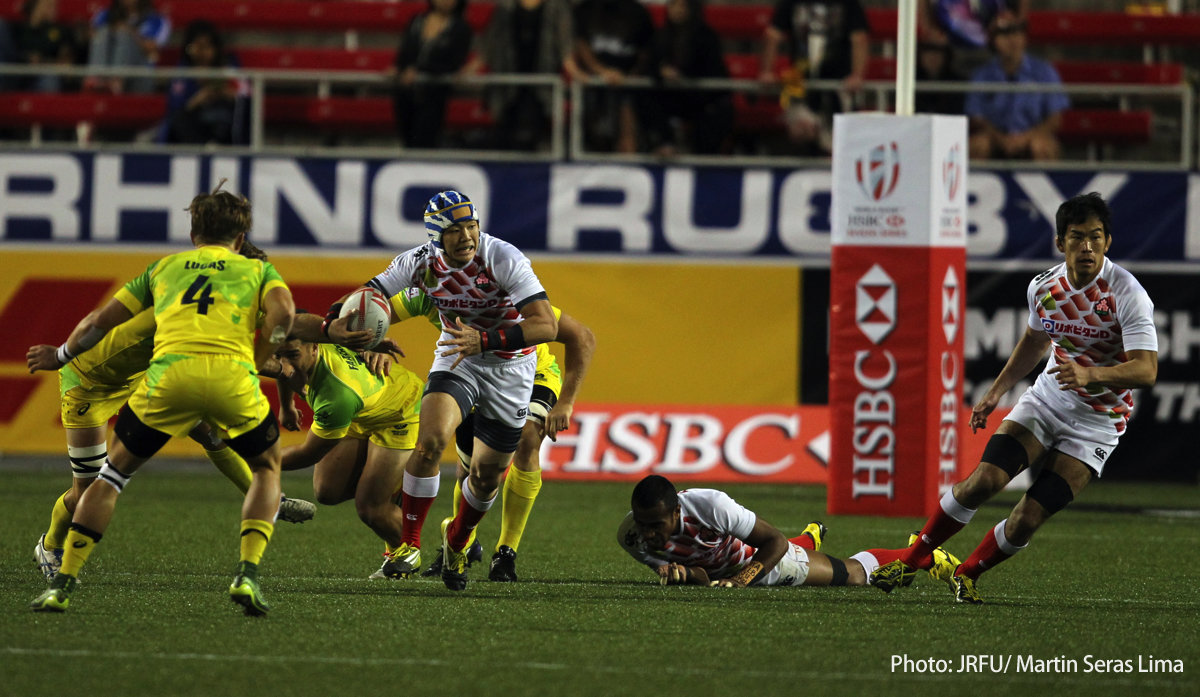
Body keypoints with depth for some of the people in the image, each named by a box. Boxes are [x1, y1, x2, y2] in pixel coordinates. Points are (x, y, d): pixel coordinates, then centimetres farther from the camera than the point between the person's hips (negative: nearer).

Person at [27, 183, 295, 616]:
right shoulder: (257, 269, 27)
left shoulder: (164, 268, 31)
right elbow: (282, 312, 4)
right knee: (268, 468, 25)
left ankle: (63, 583, 13)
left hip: (168, 370, 1)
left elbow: (100, 322, 29)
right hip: (231, 374, -1)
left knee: (115, 470, 20)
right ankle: (247, 575, 6)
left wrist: (59, 355, 46)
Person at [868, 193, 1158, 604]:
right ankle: (914, 558, 0)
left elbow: (1146, 370, -29)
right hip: (1046, 400, 4)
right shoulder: (1043, 287, -4)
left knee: (1028, 519, -12)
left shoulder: (1127, 295, -21)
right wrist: (995, 393, 16)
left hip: (1097, 423, -4)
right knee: (984, 480, -17)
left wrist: (1090, 374, -45)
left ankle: (967, 574, 14)